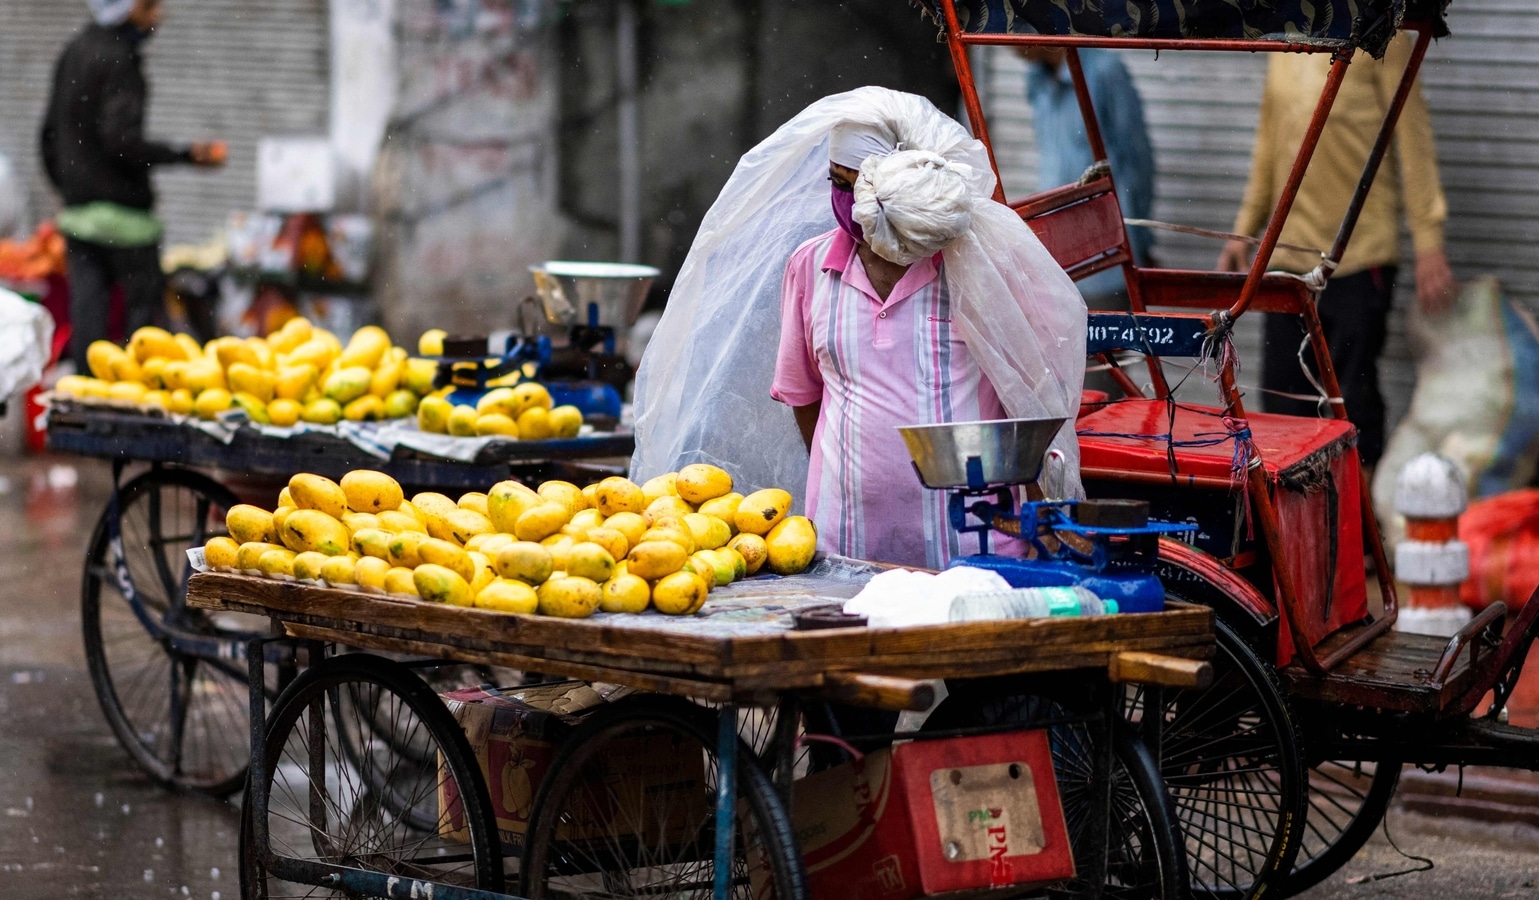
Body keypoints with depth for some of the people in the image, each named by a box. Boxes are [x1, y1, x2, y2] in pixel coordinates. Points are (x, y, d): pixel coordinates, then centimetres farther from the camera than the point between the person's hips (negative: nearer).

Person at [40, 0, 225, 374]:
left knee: (86, 304, 4)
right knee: (145, 301, -2)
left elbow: (50, 133, 19)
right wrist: (187, 155, -17)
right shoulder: (119, 60, -14)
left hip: (77, 205, 8)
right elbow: (122, 140, -21)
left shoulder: (73, 52, 14)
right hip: (119, 204, -8)